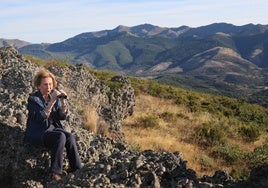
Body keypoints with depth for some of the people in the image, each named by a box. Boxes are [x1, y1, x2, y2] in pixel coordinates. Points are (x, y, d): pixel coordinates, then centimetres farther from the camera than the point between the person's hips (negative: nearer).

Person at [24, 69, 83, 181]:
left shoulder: (54, 95, 8)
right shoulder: (33, 99, -7)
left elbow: (62, 117, 2)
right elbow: (41, 117, -23)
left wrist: (63, 102, -14)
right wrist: (52, 101, -29)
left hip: (53, 128, 5)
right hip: (37, 133, -5)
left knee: (69, 137, -25)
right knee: (60, 136, -31)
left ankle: (77, 169, -23)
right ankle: (55, 173, -26)